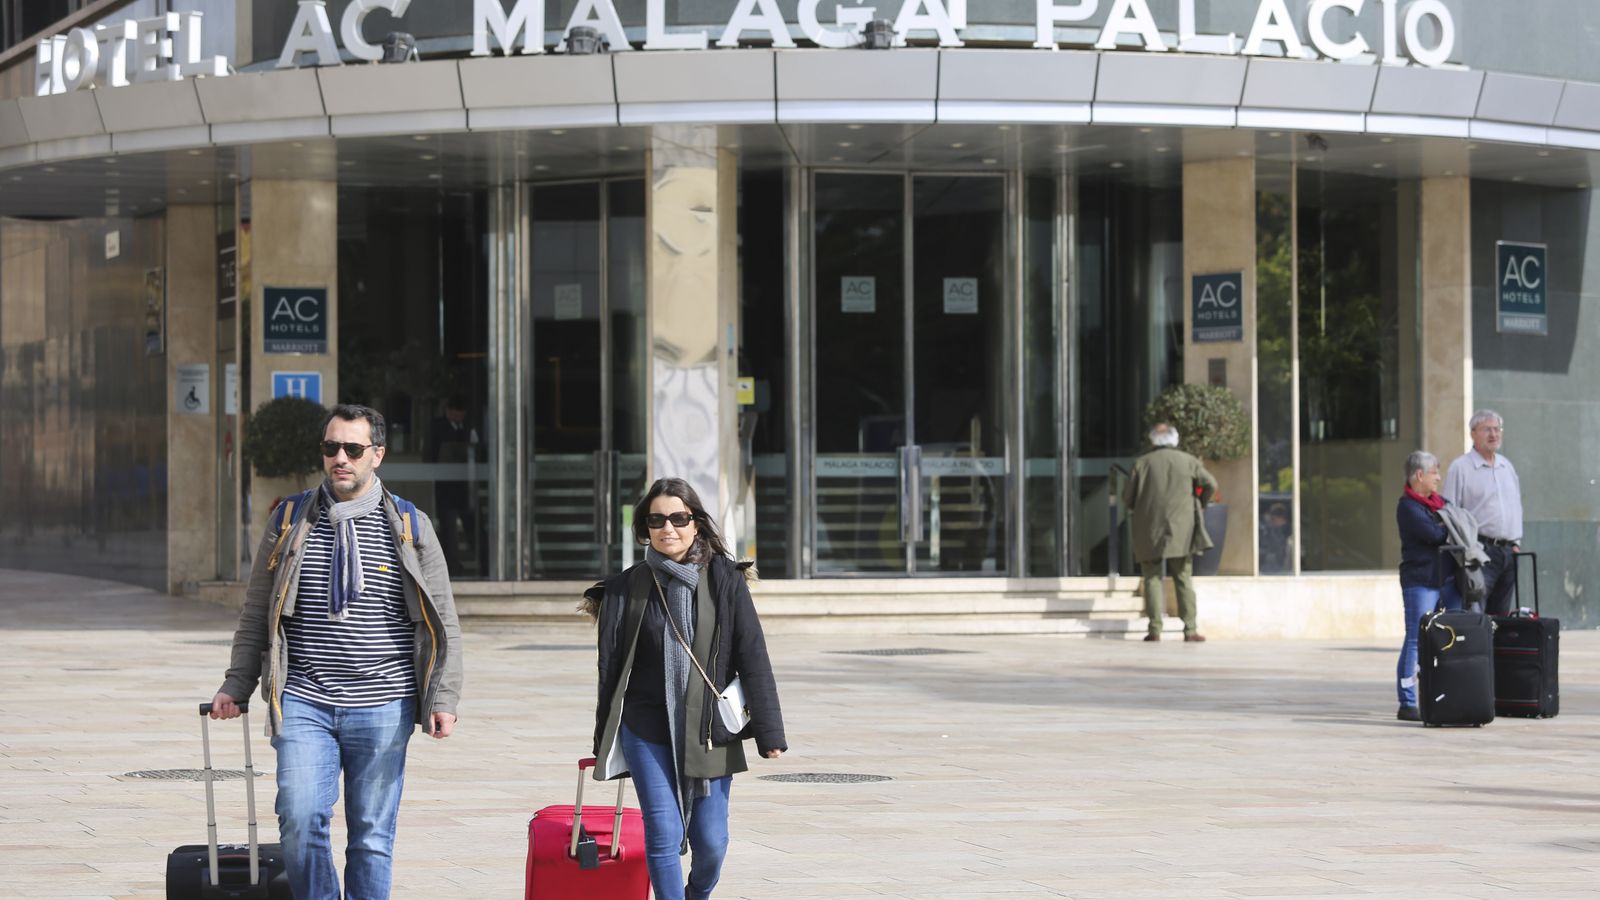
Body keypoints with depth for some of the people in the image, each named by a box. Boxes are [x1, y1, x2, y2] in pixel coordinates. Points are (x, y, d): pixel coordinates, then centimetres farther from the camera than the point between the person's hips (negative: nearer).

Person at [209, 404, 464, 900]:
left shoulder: (409, 527, 5)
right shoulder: (291, 520, 8)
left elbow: (442, 621, 7)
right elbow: (257, 612, 15)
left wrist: (443, 699, -2)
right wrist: (237, 685, 10)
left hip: (383, 708, -1)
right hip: (304, 702, 1)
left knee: (372, 836, 2)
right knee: (300, 818, -13)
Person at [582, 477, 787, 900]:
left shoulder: (725, 581, -1)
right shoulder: (627, 588, 0)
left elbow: (753, 658, -2)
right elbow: (611, 669, 5)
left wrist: (769, 733, -7)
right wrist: (604, 743, 7)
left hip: (709, 730, 0)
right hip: (647, 732, 0)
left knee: (711, 841, 3)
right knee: (664, 834, -10)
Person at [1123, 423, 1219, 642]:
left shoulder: (1142, 463, 2)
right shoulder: (1188, 461, 5)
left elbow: (1127, 497, 2)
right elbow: (1210, 484, 1)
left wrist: (1136, 509, 22)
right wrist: (1199, 505, 17)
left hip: (1149, 531, -1)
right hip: (1180, 530, 1)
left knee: (1152, 579, 3)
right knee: (1184, 579, 4)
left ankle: (1155, 629, -6)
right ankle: (1190, 629, -3)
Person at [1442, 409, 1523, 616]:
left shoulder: (1507, 466, 18)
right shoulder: (1460, 468, -3)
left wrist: (1516, 543, 14)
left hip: (1508, 551, 7)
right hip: (1480, 550, -7)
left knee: (1501, 613, 7)